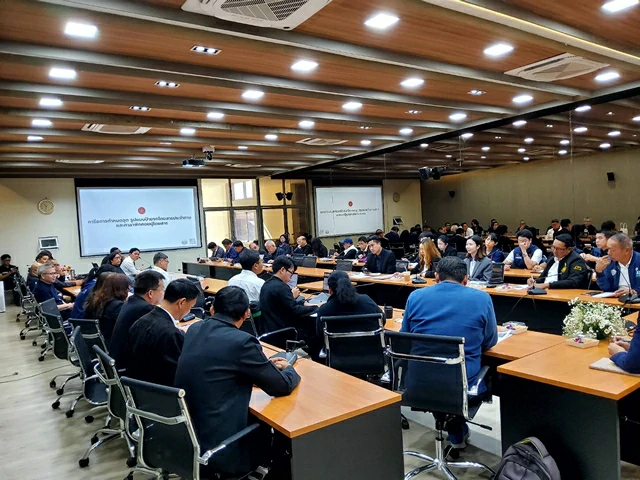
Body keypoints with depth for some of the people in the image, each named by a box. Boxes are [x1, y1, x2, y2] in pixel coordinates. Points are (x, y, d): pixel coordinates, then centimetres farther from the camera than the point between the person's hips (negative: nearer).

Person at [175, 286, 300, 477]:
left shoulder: (194, 329, 3)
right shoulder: (241, 341, -19)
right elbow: (282, 386, -10)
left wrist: (264, 365, 17)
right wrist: (288, 368, 12)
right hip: (216, 448, -7)